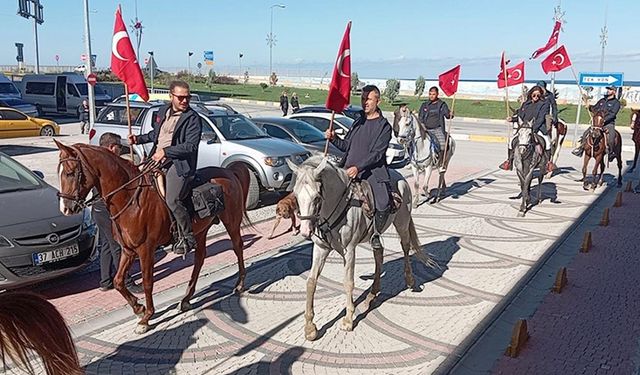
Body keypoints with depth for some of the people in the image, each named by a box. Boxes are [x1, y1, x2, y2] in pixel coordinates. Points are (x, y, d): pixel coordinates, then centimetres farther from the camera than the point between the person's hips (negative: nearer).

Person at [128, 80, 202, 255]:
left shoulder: (193, 119, -8)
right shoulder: (163, 111, 14)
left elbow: (191, 145, -18)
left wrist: (166, 151, -22)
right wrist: (139, 139, 20)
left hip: (178, 164, -8)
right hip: (157, 160, 8)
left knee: (172, 201, -20)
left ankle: (189, 236, -1)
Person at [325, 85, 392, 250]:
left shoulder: (384, 126, -2)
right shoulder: (358, 122, 17)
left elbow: (377, 153, -11)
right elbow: (346, 145, 22)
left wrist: (358, 167, -22)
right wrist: (333, 138, 3)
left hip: (373, 171, -6)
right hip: (349, 169, 6)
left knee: (384, 204, -24)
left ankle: (376, 233, 4)